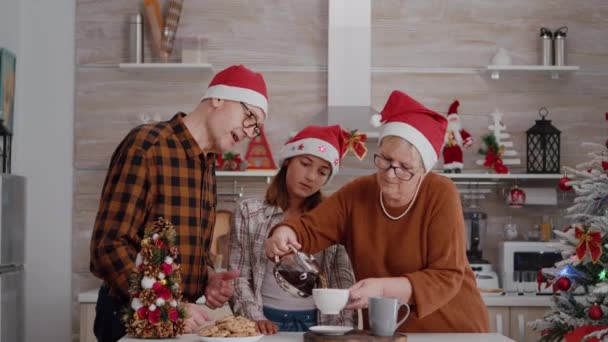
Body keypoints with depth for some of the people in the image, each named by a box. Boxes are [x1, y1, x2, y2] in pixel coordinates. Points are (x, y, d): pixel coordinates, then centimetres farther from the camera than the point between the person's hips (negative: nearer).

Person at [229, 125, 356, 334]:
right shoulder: (250, 213, 4)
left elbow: (343, 277, 7)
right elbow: (239, 277, 3)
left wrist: (345, 325, -4)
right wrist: (255, 319, -10)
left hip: (320, 322, 2)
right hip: (269, 322, -1)